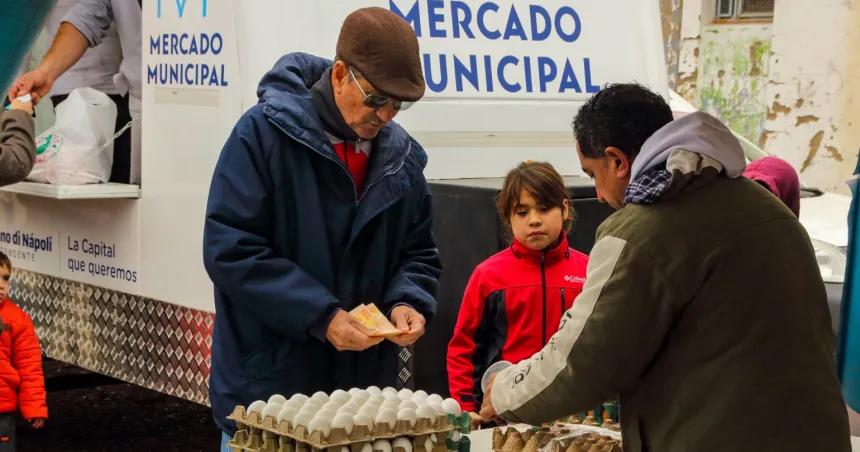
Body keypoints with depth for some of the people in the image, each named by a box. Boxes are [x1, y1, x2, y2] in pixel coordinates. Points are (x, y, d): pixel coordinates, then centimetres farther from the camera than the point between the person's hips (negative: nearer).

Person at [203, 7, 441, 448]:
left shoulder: (402, 156, 6)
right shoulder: (265, 132, -11)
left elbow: (418, 253, 16)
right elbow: (230, 248, -16)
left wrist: (407, 302, -8)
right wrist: (321, 316, -22)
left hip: (365, 385, 5)